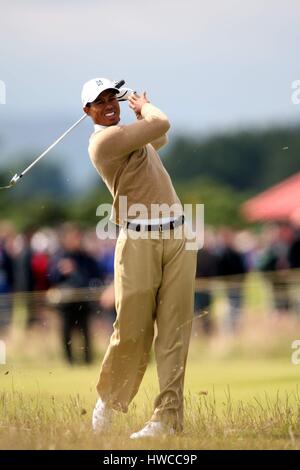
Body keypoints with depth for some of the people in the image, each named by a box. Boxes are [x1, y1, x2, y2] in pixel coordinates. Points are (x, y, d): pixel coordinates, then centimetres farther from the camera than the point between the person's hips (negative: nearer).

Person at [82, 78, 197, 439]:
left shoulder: (129, 134, 20)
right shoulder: (104, 140, -9)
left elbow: (159, 140, 42)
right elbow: (161, 125, -12)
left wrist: (139, 109, 28)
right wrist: (144, 107, 8)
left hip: (178, 239, 7)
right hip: (138, 242, -7)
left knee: (174, 332, -2)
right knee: (132, 333, -4)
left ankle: (167, 418, -4)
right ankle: (109, 400, 21)